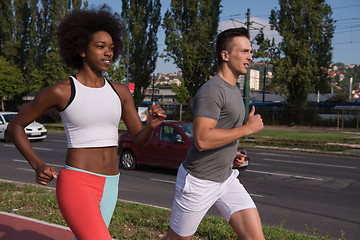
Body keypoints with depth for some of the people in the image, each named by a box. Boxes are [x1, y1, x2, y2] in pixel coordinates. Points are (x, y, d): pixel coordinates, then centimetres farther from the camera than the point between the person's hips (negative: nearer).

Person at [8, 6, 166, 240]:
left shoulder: (120, 92, 6)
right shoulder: (60, 91, -9)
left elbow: (140, 139, 6)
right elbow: (15, 125, 3)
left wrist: (152, 124, -19)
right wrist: (37, 165, -12)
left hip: (108, 186, 7)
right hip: (77, 185, -6)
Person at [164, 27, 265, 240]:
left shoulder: (234, 89, 12)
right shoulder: (211, 91, -19)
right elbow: (202, 140, -29)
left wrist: (231, 153, 8)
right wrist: (248, 128, -22)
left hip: (226, 178, 8)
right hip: (199, 182, -8)